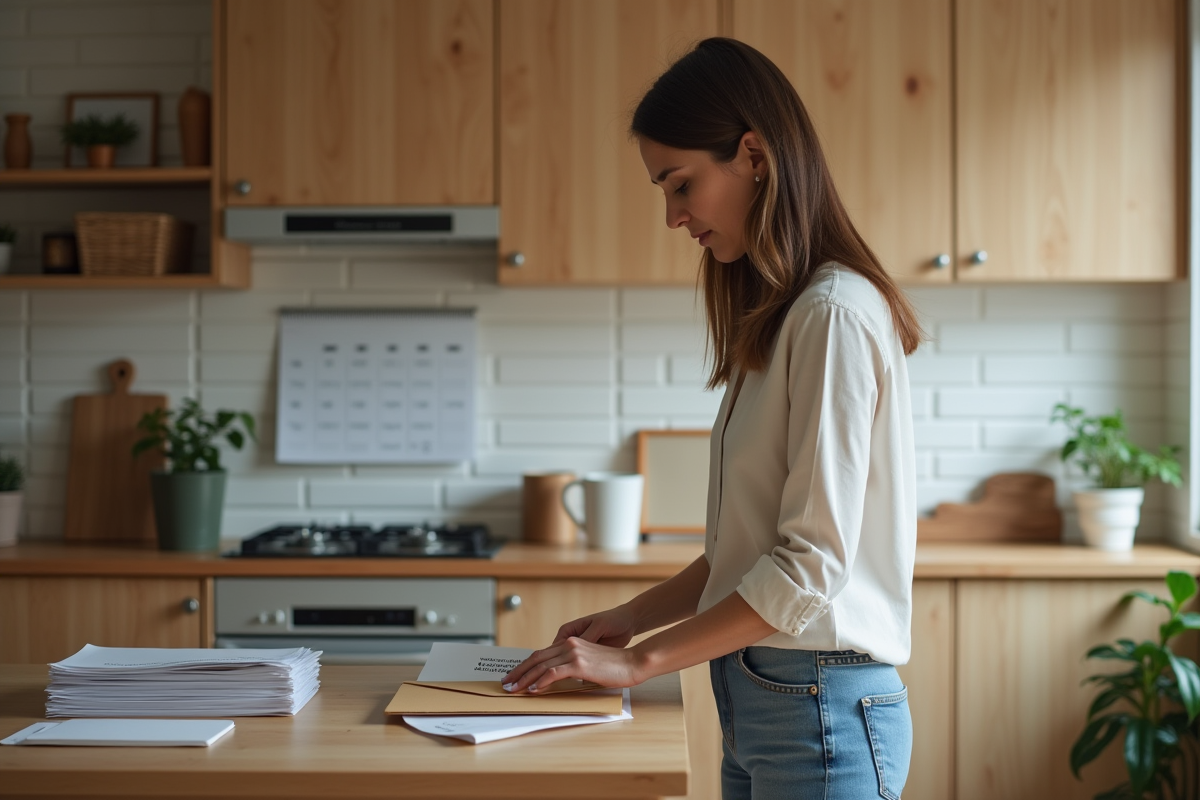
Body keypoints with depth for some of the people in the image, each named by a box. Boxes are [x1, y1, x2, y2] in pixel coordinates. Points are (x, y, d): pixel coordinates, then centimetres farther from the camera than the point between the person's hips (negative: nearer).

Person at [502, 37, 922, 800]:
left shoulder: (834, 314, -16)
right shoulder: (776, 319, 11)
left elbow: (812, 562, -20)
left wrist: (642, 661, -15)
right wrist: (635, 617, 6)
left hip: (820, 705, -8)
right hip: (757, 700, 8)